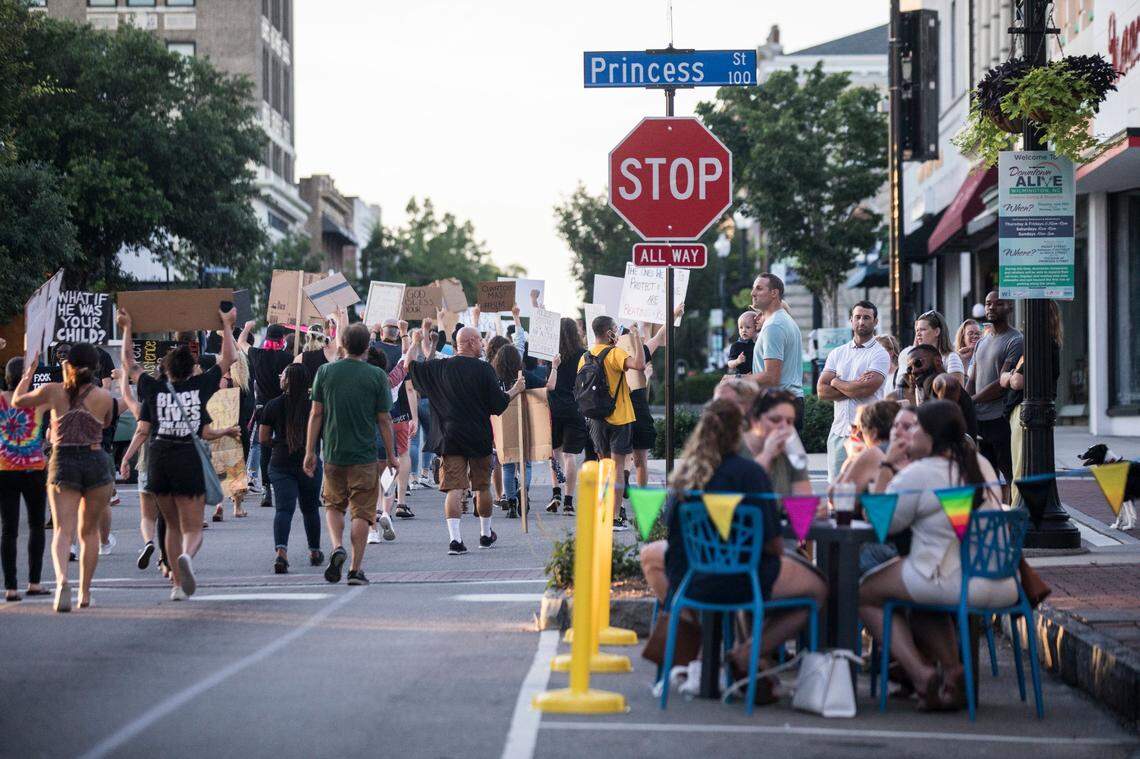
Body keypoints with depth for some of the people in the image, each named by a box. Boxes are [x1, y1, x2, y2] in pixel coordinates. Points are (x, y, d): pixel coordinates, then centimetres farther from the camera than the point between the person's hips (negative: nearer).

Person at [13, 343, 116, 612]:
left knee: (63, 529, -9)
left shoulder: (53, 391, -1)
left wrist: (29, 371, 29)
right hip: (96, 462, 1)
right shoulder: (104, 397, -1)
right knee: (89, 531, 16)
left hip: (63, 462, -1)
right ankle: (85, 592, 19)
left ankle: (62, 579, -35)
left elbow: (17, 401, 14)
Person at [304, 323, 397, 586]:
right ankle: (356, 569, 2)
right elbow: (384, 420, -2)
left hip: (333, 454, 2)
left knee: (333, 505, 19)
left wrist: (310, 451, 7)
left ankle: (337, 546, -5)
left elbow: (316, 414, 1)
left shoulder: (325, 372, 0)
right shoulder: (376, 376, -4)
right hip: (365, 455, -2)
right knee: (361, 512, 4)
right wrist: (391, 455, 7)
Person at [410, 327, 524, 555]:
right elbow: (498, 405, -7)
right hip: (479, 437, -1)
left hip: (451, 437, 1)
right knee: (483, 487, 15)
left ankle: (455, 538, -17)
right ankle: (486, 534, 29)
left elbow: (411, 368, 10)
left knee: (454, 488, -4)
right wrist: (515, 390, 11)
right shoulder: (483, 369, -7)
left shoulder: (441, 368, 0)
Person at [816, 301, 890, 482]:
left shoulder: (880, 355, 0)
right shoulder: (837, 354, 15)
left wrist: (836, 382, 1)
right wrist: (856, 386, -7)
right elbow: (822, 391, 4)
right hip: (839, 431, 5)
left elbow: (865, 390, -14)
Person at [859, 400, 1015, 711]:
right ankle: (953, 669, 13)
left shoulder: (919, 475, -11)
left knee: (865, 593, 8)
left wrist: (887, 465, 6)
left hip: (952, 585, -8)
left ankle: (921, 673, -6)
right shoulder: (982, 465, 12)